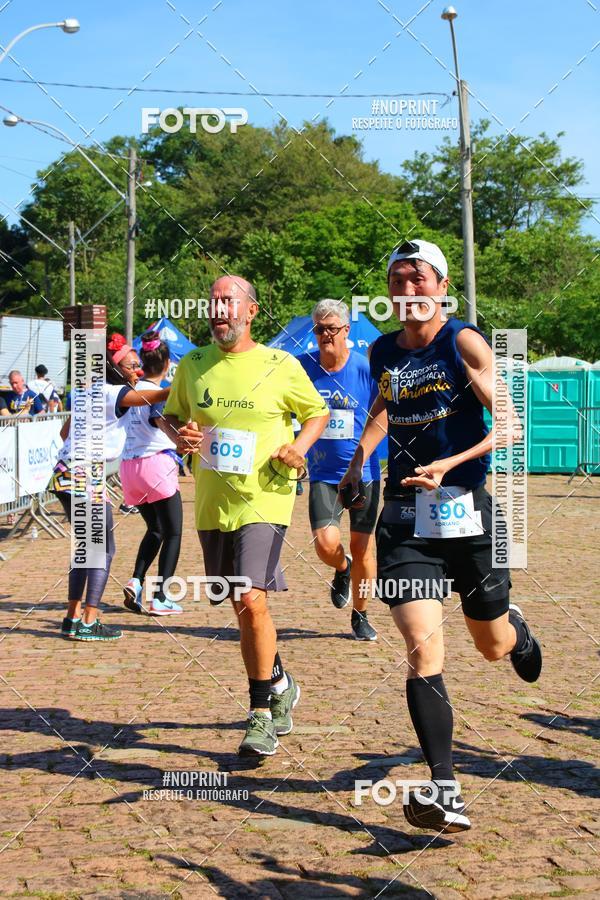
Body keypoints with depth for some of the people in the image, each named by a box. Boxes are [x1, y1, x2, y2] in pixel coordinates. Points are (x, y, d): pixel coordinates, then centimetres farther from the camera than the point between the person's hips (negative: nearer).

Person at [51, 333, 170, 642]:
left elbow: (65, 431, 22)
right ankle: (89, 622, -3)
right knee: (104, 549, -3)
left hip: (66, 475, 9)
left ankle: (74, 617, 18)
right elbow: (156, 396, -24)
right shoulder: (115, 393, -11)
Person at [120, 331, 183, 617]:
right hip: (156, 462, -7)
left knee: (154, 529, 21)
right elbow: (157, 419, -27)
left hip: (128, 465, 7)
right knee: (173, 533, 2)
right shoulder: (159, 392, -9)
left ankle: (135, 581, 2)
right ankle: (160, 598, -4)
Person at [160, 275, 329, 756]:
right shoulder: (193, 365, 5)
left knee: (252, 599, -18)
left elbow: (318, 413, 9)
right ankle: (279, 685, 37)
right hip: (212, 504, 5)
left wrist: (300, 446, -9)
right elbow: (171, 415, 18)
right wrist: (178, 433, -4)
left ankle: (262, 713, -4)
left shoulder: (281, 366, -4)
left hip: (265, 500, -4)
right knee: (241, 607, 14)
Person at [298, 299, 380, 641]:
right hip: (323, 474, 1)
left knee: (362, 547, 5)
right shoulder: (302, 367, -3)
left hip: (364, 471, -1)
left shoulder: (366, 369, -7)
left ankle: (360, 616, 25)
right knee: (326, 543, -16)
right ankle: (342, 569, 22)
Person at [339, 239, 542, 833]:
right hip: (405, 515, 2)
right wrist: (359, 459, 21)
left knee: (493, 645, 13)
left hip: (468, 509, -2)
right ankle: (443, 790, -13)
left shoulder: (464, 342, -5)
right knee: (422, 649, -14)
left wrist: (447, 465, -21)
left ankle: (513, 626, 52)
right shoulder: (383, 352, 9)